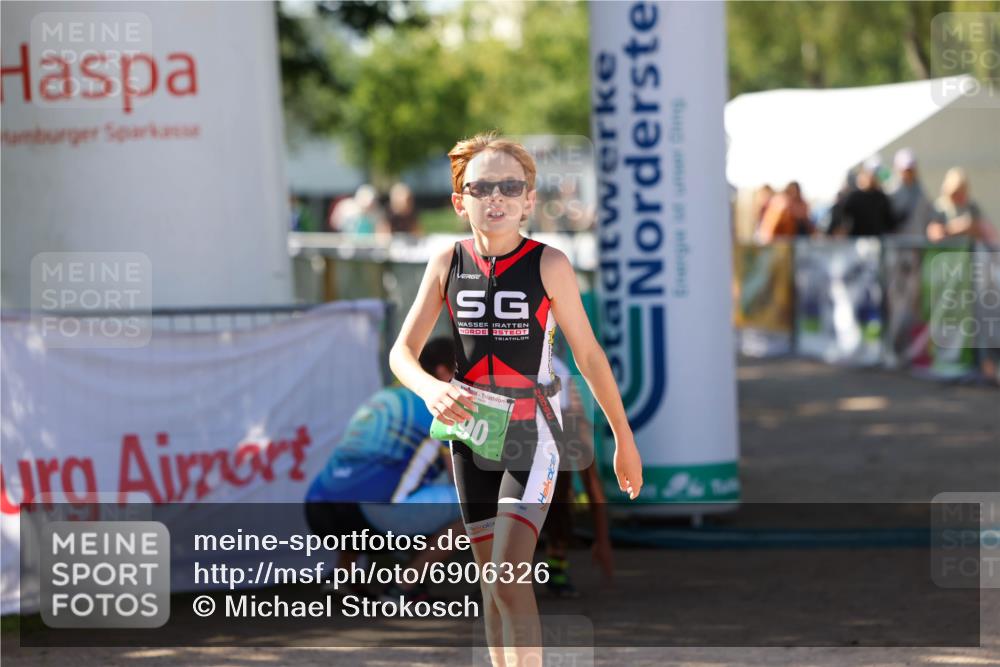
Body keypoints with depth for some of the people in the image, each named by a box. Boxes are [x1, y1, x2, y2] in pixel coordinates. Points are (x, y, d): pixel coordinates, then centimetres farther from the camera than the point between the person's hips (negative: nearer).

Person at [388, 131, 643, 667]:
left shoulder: (548, 265, -11)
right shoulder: (447, 264, -3)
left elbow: (588, 354, -3)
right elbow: (402, 351, -4)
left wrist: (624, 439, 4)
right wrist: (431, 389, -27)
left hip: (532, 436, -4)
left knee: (509, 579, -17)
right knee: (492, 584, 11)